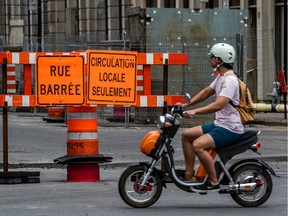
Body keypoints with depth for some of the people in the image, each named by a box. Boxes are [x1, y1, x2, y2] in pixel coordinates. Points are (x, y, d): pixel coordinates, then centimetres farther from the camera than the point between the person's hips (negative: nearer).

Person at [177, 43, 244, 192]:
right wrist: (187, 104, 18)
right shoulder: (221, 77, 14)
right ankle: (189, 174, 11)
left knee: (198, 145, -28)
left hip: (230, 128, -11)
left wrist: (195, 111, -35)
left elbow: (219, 105, -31)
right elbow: (206, 92, 27)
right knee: (186, 135, 11)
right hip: (219, 124, 11)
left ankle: (214, 183, -22)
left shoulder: (230, 80, -20)